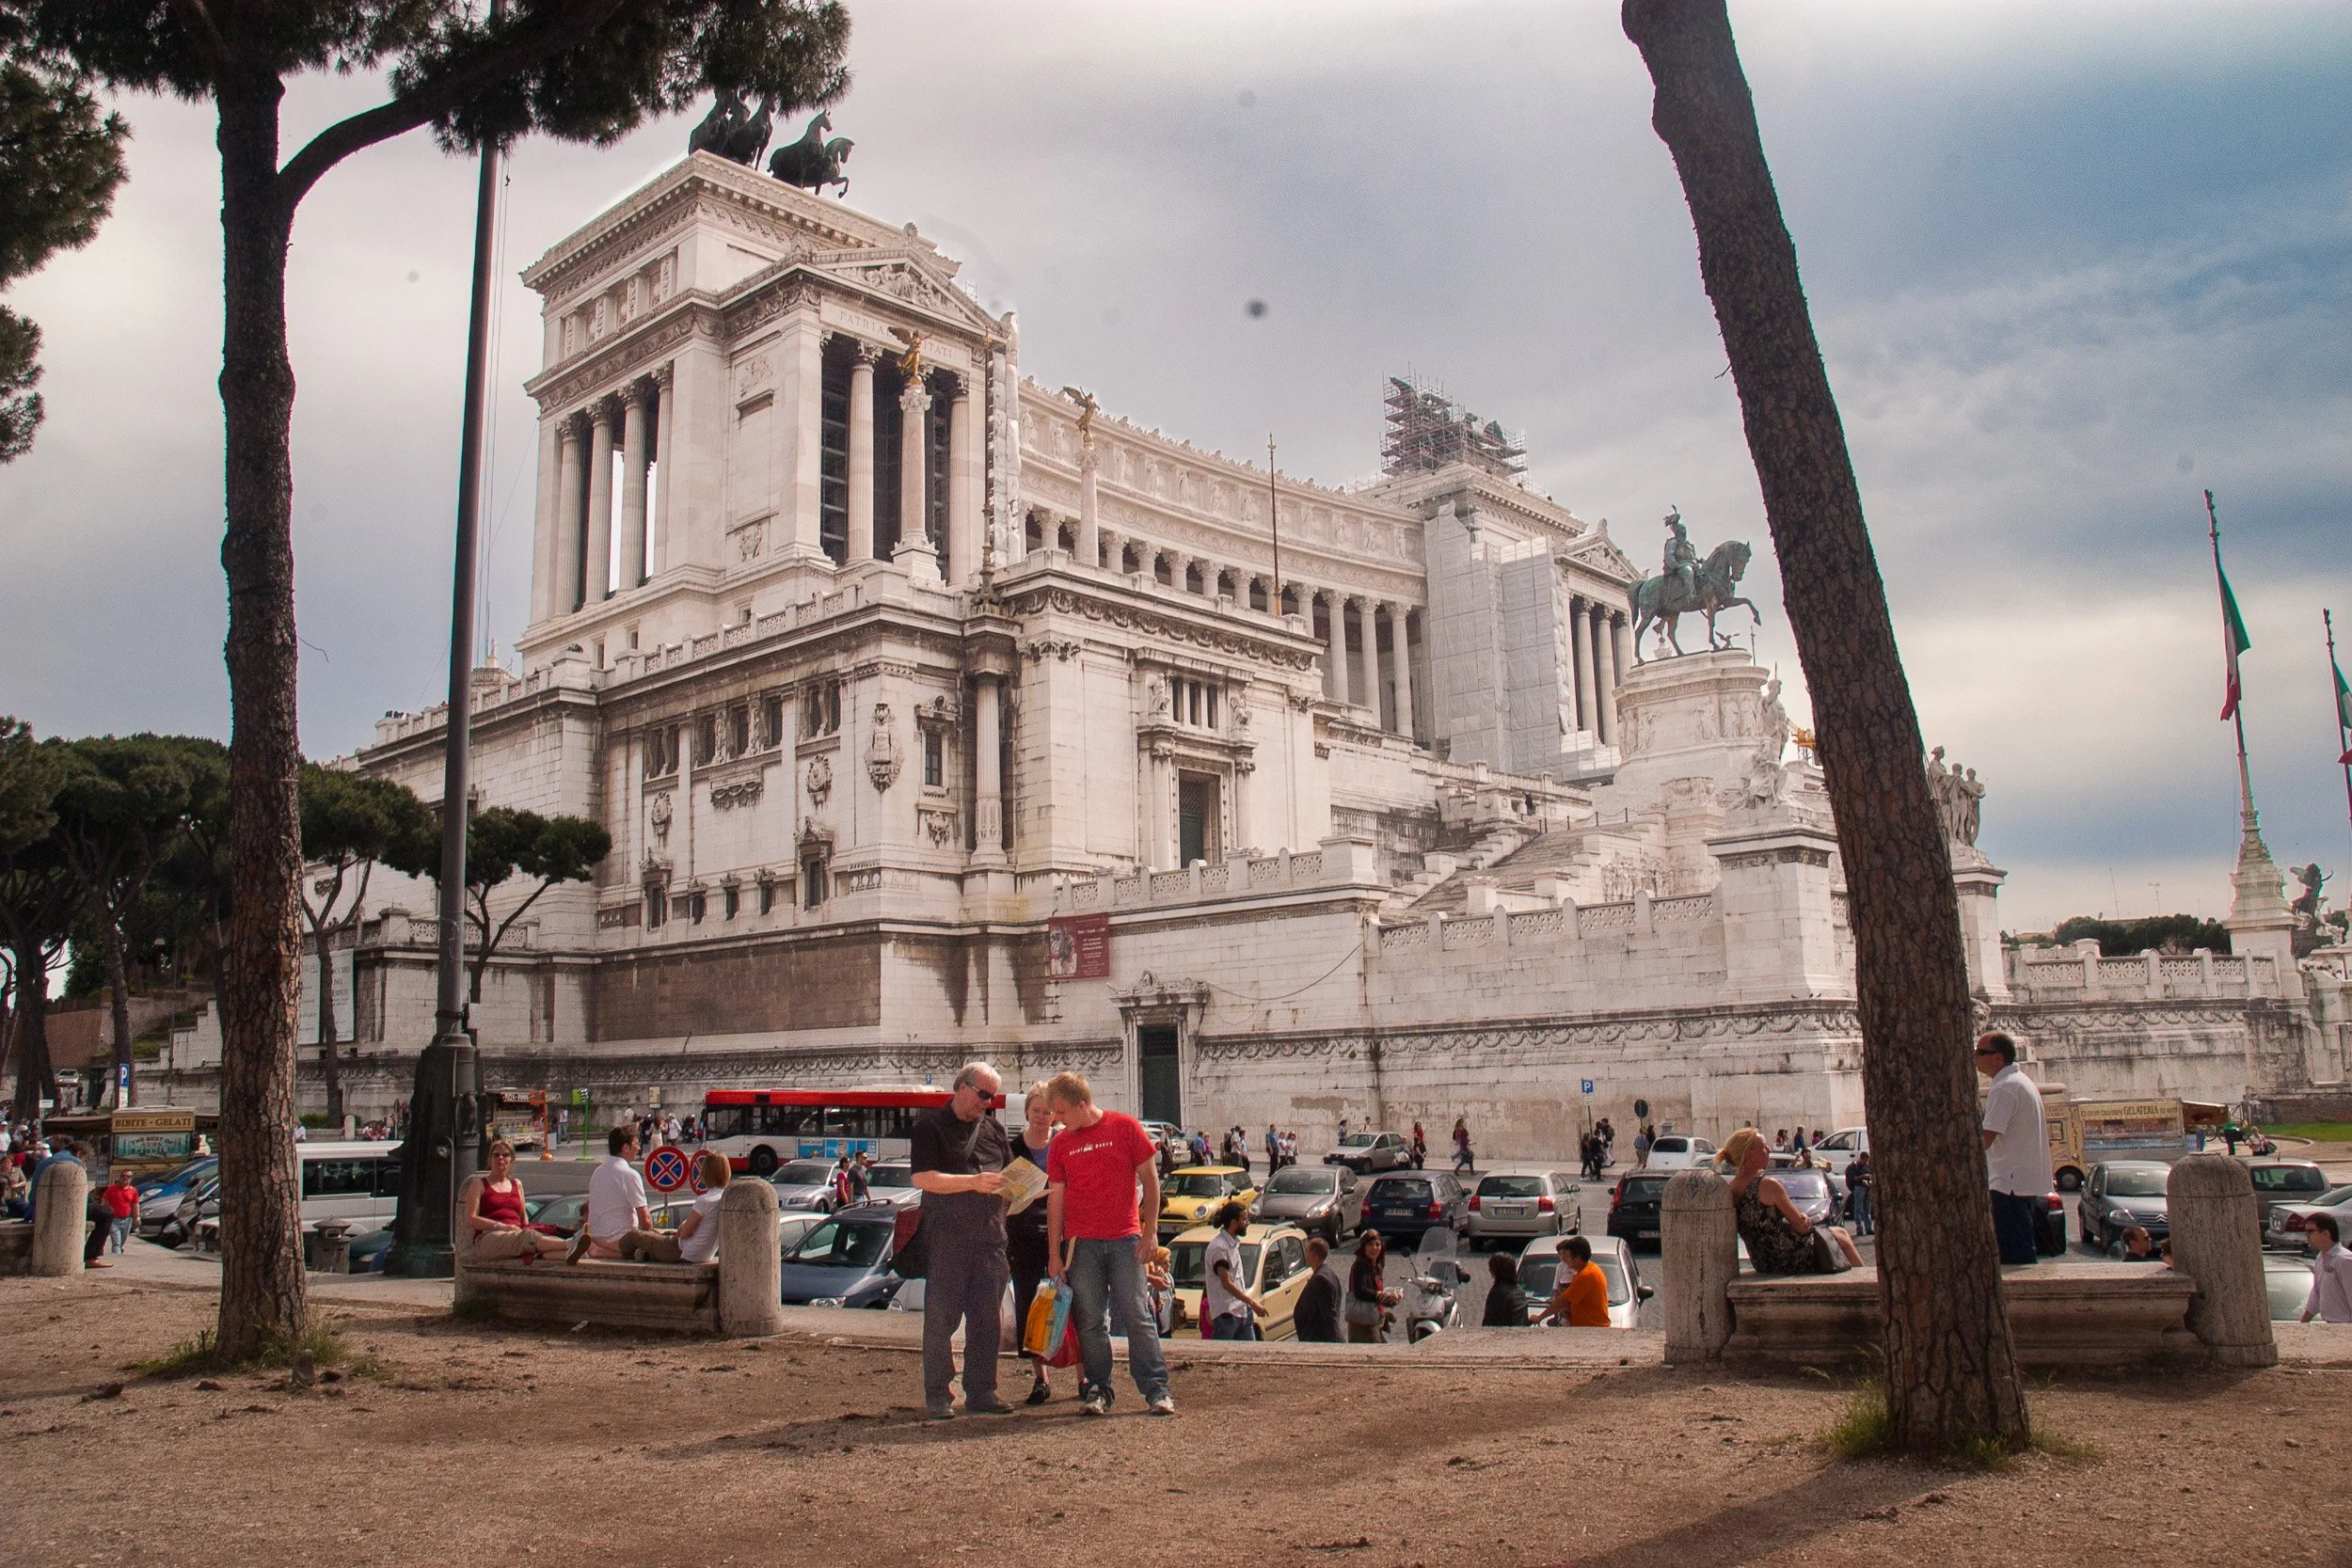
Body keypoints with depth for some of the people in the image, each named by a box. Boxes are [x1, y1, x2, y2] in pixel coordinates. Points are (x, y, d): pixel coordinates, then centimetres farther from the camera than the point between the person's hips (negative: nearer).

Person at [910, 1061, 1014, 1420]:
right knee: (941, 1319, -2)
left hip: (990, 1237, 5)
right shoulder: (930, 1126, 0)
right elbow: (922, 1177, -11)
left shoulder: (994, 1129, 18)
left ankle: (981, 1393, 14)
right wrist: (973, 1182, -19)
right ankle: (937, 1396, 6)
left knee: (986, 1318, 7)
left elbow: (1010, 1177, 22)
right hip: (946, 1238, -5)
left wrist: (1011, 1187, -3)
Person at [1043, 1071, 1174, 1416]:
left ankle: (1156, 1389, 4)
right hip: (1081, 1243, 3)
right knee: (1089, 1321, 4)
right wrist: (1054, 1254, 4)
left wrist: (1151, 1231, -4)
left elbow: (1150, 1179, 1)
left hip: (1125, 1239, -3)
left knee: (1137, 1315, -2)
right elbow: (1055, 1199, 7)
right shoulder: (1061, 1143, 7)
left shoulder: (1125, 1127, -1)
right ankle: (1097, 1391, 13)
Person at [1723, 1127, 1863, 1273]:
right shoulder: (1767, 1185, -24)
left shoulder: (1731, 1191, 0)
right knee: (1840, 1234, 21)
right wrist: (1806, 1220, 4)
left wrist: (1801, 1218, 3)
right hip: (1793, 1260, -8)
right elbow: (1800, 1225, -17)